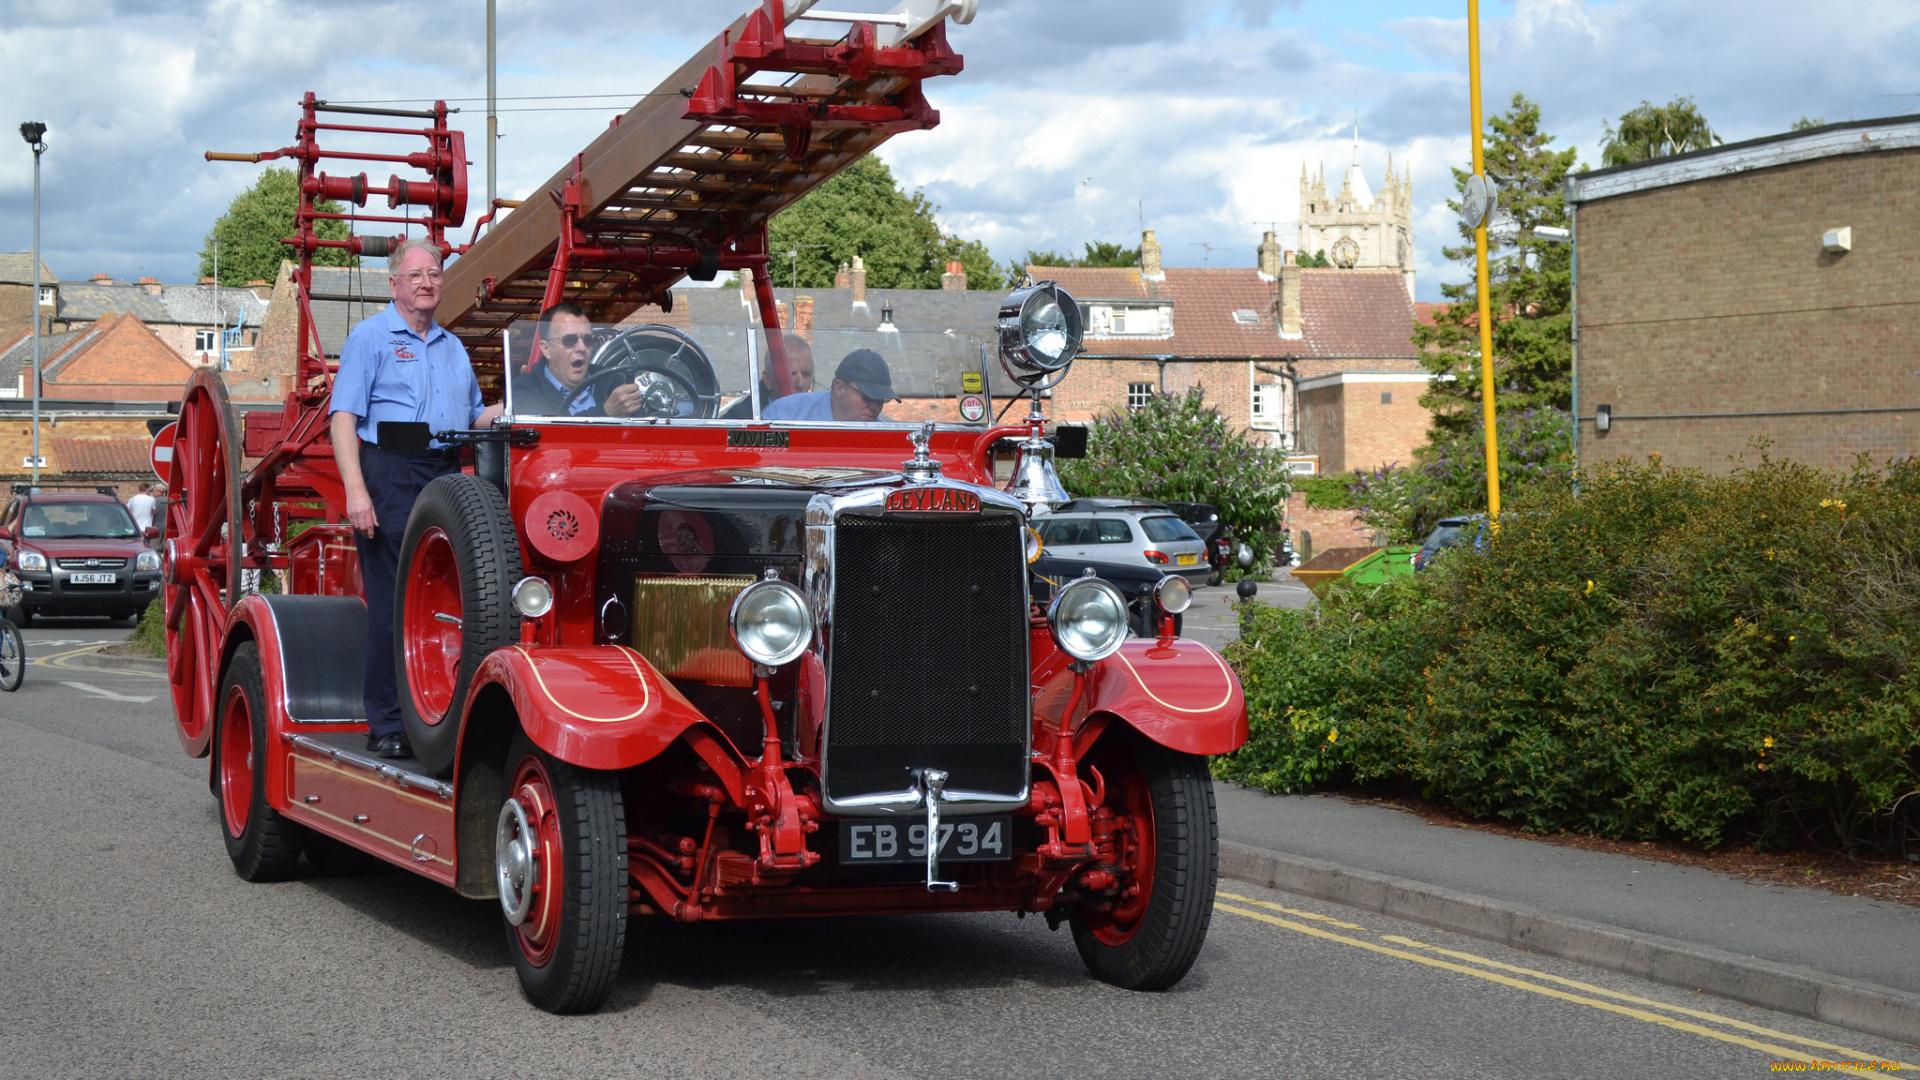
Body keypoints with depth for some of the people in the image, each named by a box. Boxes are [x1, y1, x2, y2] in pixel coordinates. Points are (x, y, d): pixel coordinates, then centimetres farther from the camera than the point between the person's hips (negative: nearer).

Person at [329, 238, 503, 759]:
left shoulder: (453, 347, 22)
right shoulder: (370, 337, 2)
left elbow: (475, 416, 28)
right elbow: (344, 418, -6)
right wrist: (356, 491, -17)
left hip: (446, 476, 6)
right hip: (390, 475, -6)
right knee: (391, 602, -6)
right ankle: (387, 726, -3)